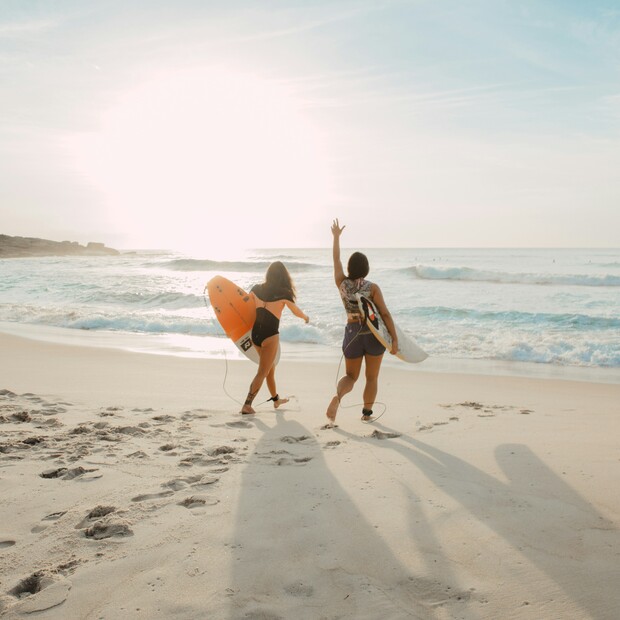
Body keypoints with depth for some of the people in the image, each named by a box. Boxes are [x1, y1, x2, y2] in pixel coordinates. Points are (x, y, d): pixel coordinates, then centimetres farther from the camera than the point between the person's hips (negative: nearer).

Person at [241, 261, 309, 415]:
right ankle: (247, 405, -7)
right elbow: (297, 312, 6)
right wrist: (305, 317, 28)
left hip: (255, 333, 6)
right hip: (270, 335, -6)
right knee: (262, 372, 1)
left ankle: (276, 399, 39)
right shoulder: (283, 293, -9)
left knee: (270, 368, 23)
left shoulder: (257, 289, 2)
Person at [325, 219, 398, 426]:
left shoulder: (342, 284, -3)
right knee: (372, 378, 15)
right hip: (373, 335, -2)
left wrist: (336, 236, 24)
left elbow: (336, 259, 12)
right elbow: (385, 314, -15)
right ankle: (367, 413, 21)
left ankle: (337, 395, -15)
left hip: (352, 334, 2)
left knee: (351, 376, 15)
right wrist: (395, 339, -13)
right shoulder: (372, 287, -11)